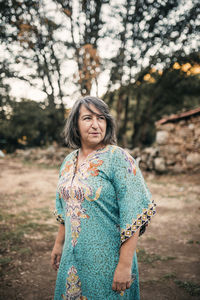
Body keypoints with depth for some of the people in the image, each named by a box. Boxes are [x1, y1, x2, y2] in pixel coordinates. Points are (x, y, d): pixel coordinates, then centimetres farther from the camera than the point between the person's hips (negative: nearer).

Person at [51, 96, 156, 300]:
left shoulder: (118, 158, -16)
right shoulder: (69, 161, 4)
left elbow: (133, 215, -19)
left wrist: (125, 265, -21)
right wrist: (59, 243, 17)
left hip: (107, 258, -6)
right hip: (73, 254, 6)